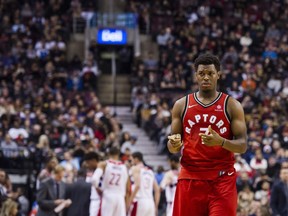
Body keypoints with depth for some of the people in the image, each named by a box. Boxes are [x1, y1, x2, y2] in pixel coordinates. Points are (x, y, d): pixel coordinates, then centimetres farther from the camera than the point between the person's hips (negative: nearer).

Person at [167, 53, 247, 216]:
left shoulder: (232, 105, 2)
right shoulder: (181, 105, 8)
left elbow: (243, 145, -2)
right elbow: (172, 147, 11)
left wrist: (221, 141, -23)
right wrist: (174, 144, -15)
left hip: (222, 179, -2)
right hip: (190, 178, 2)